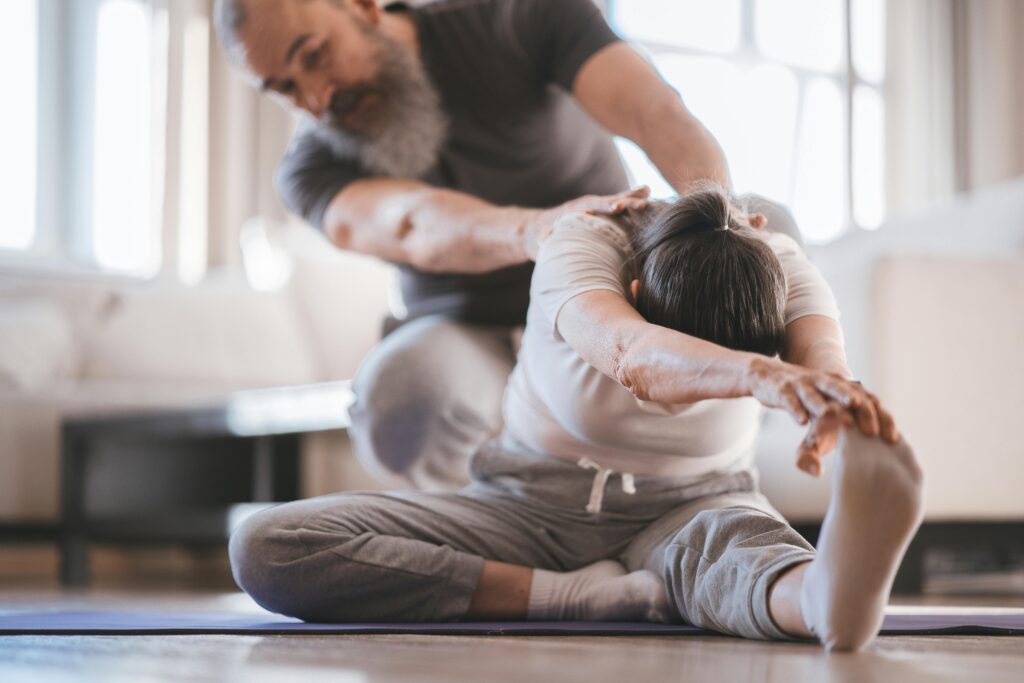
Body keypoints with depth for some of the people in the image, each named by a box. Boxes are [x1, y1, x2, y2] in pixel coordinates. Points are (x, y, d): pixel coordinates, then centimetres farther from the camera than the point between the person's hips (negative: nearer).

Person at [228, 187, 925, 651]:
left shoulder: (780, 266, -15)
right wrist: (759, 374, -69)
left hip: (690, 508, 0)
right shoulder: (579, 249, -25)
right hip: (532, 507, 1)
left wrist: (842, 415, -62)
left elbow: (826, 364, -35)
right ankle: (581, 596, -28)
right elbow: (629, 353, -48)